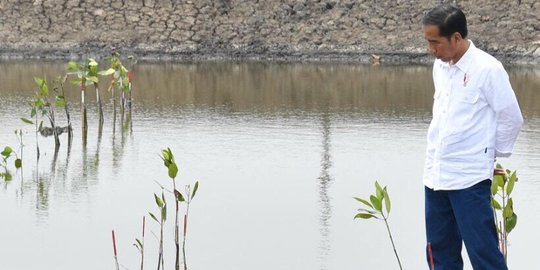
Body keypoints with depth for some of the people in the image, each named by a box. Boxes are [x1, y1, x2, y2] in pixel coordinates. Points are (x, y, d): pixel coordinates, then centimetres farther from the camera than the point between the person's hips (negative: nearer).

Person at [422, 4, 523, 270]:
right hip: (434, 175, 7)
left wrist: (493, 153, 3)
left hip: (469, 177, -7)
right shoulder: (440, 66, 9)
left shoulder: (488, 69, -13)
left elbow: (511, 118, -6)